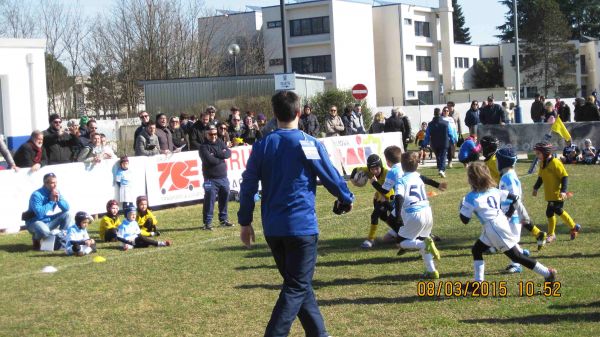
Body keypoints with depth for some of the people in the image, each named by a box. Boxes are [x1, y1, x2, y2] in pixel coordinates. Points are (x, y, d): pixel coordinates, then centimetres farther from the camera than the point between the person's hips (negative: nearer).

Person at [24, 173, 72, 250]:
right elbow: (39, 213, -34)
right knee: (44, 231, -38)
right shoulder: (36, 195, -22)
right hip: (36, 222, -7)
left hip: (50, 221, 7)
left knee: (67, 214, -11)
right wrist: (51, 201, -26)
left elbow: (66, 208, -5)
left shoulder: (56, 192, -1)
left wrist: (58, 199, -22)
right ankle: (36, 239, -1)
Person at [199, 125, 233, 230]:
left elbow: (228, 153, -2)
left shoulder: (220, 143, 11)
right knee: (209, 200, -6)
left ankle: (223, 219, 25)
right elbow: (209, 160, -19)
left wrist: (216, 154, -15)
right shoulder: (204, 146, -6)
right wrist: (221, 156, -5)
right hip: (211, 179, -6)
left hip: (223, 177, 6)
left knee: (224, 199, 12)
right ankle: (207, 222, -1)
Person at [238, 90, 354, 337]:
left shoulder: (262, 145, 3)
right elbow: (331, 177, -1)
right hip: (302, 225, -5)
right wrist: (346, 199, 18)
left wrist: (245, 222, 11)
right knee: (297, 288, 0)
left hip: (272, 228, 5)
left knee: (298, 284, 18)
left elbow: (248, 185, 3)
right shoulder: (309, 144, -8)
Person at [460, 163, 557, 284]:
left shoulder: (471, 198, -10)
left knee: (517, 256, 1)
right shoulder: (493, 190, 9)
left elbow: (465, 220, -6)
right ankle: (478, 282, 13)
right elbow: (514, 199, 9)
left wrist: (462, 206, 12)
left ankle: (548, 273, 4)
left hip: (494, 229, -8)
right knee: (476, 250, 15)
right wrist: (508, 215, 20)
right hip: (502, 223, 8)